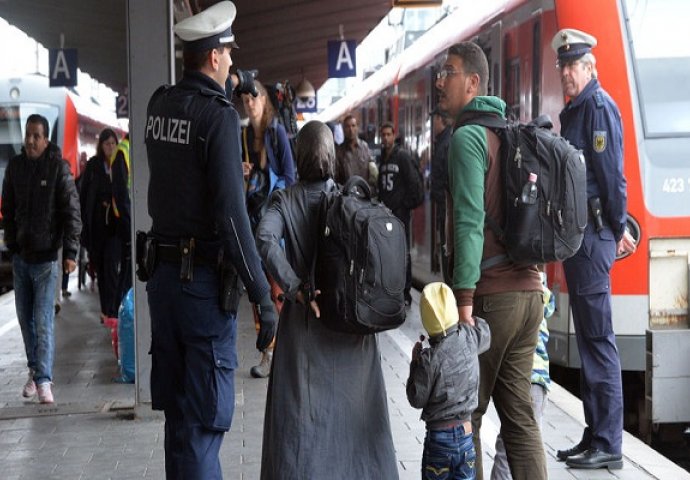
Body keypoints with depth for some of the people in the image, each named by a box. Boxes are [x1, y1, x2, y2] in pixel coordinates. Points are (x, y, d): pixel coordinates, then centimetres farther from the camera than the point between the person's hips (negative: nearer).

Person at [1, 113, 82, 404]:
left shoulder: (58, 167, -8)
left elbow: (71, 211, -9)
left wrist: (70, 252, -13)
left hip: (46, 257, -5)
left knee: (43, 320, -8)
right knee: (25, 318, 12)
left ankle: (43, 380, -8)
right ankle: (34, 371, 25)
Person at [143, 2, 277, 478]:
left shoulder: (158, 105, 6)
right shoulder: (220, 116, -14)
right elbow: (232, 215, -20)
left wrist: (227, 91, 35)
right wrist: (263, 295, -17)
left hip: (162, 271, 7)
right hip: (205, 278, -7)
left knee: (177, 405, 16)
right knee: (204, 418, -2)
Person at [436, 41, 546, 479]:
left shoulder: (468, 136, -8)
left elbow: (469, 221, -17)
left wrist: (465, 298, -19)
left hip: (490, 295, -8)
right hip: (529, 291, 8)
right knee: (520, 414, 9)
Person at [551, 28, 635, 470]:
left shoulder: (599, 106, -10)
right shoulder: (575, 110, 19)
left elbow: (612, 173, -15)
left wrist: (619, 230, -12)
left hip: (592, 234, -10)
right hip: (578, 233, 10)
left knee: (598, 338, -8)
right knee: (588, 337, 13)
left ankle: (608, 446, -4)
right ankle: (595, 437, 21)